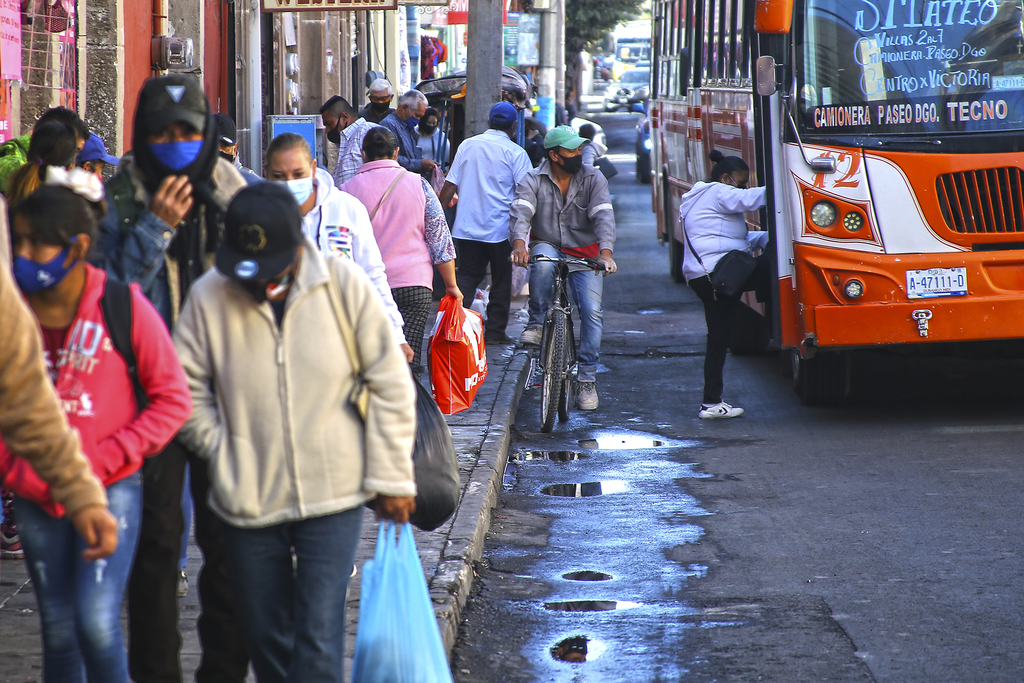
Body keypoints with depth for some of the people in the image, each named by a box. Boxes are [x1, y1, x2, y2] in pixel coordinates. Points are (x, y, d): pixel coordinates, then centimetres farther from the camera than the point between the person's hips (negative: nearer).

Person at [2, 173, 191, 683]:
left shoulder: (123, 306, -9)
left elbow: (173, 401, -5)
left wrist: (102, 460, -12)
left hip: (112, 489, -3)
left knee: (98, 622, -15)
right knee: (58, 631, 9)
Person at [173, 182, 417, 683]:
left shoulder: (345, 285, -8)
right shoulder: (209, 296, -6)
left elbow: (390, 384, -1)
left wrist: (391, 477, -1)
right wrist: (223, 450, -3)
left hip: (333, 496, -2)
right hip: (247, 503, 2)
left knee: (319, 637, -7)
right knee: (264, 636, 14)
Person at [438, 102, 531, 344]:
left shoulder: (467, 145, 5)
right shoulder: (515, 153, -6)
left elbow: (450, 185, 6)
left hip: (467, 227, 3)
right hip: (501, 228, -3)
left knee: (467, 276, 10)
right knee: (501, 281, 8)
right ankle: (495, 331, 8)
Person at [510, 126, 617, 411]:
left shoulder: (593, 178, -6)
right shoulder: (534, 180, -8)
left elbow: (603, 216, -17)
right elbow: (521, 211, -23)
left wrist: (606, 252, -34)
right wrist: (519, 243, -44)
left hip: (584, 255, 1)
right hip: (547, 246, -1)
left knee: (592, 311, -13)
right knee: (543, 263, -38)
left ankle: (587, 379, -2)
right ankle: (536, 324, -18)